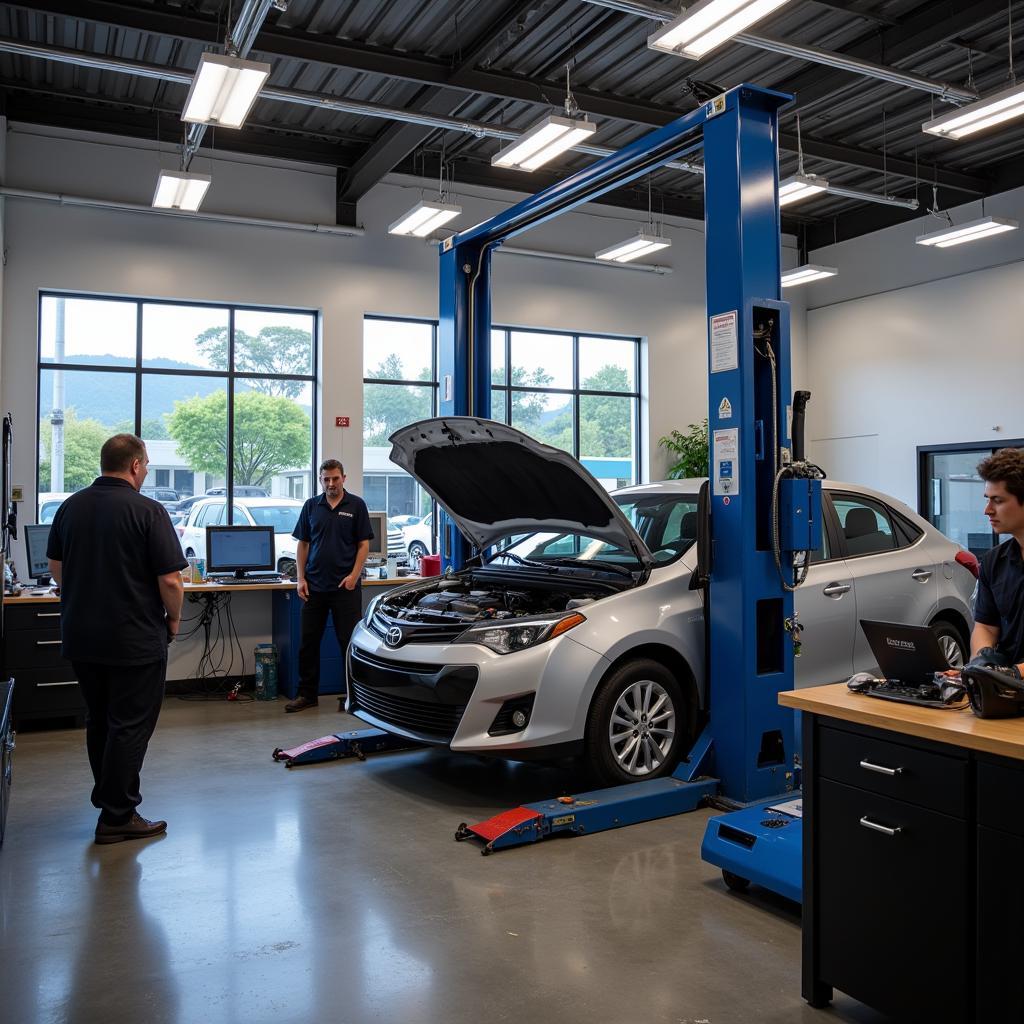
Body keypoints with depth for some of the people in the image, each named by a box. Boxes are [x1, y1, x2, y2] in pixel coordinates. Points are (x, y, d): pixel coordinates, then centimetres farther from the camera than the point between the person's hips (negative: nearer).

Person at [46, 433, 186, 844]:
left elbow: (56, 567, 14)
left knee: (98, 721, 21)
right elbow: (170, 581, -18)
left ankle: (109, 797, 37)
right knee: (130, 726, 4)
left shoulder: (70, 507, 4)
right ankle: (117, 817, 10)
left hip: (80, 637, 7)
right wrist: (174, 618, -1)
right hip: (135, 639, -7)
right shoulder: (148, 511, -16)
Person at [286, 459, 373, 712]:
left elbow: (363, 544, -1)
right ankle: (307, 694, 18)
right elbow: (302, 544, 10)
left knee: (349, 641, 1)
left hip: (345, 586, -3)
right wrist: (301, 578, 0)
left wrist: (354, 575, -12)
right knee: (308, 641, 7)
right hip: (314, 586, 3)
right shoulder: (311, 506, 9)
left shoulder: (356, 505, 1)